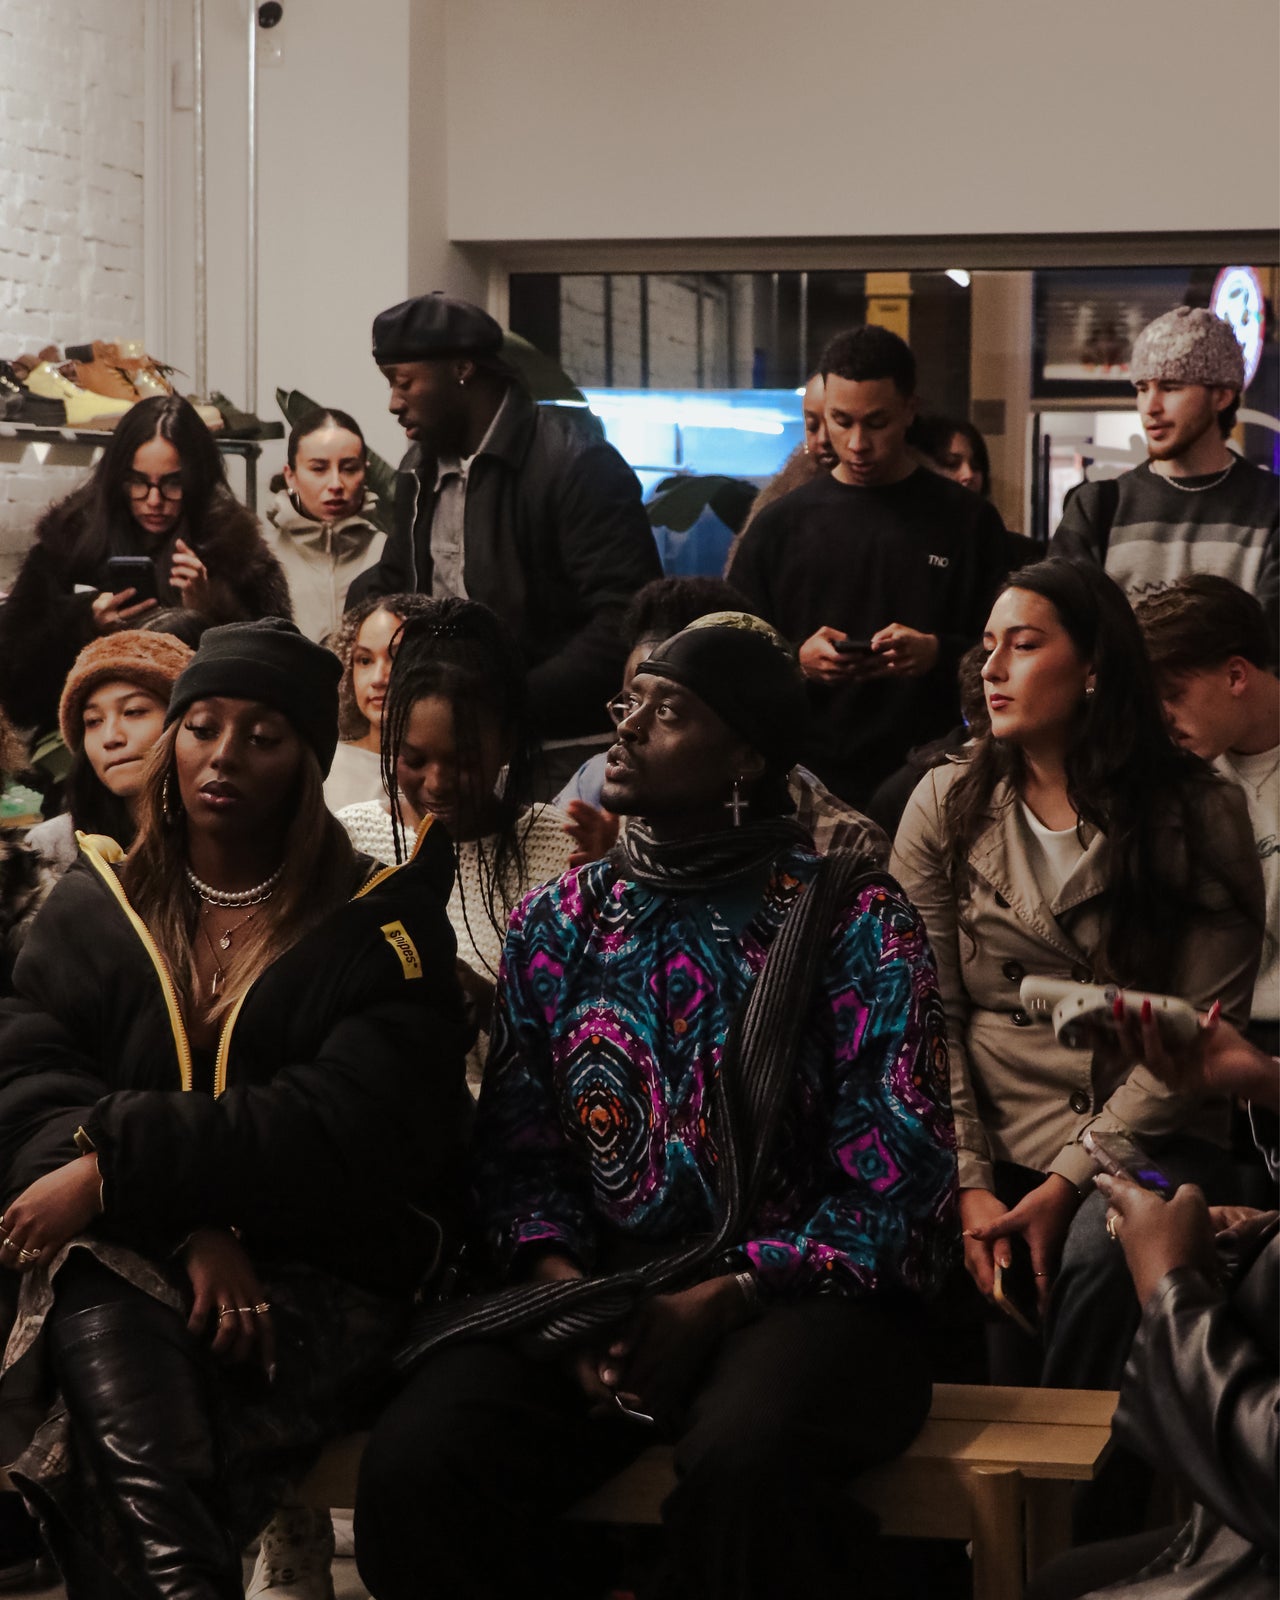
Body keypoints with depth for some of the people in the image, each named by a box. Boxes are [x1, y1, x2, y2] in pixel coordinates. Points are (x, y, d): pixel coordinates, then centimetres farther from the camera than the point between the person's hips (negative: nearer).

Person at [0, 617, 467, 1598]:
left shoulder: (382, 927, 5)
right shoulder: (92, 909, 15)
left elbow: (355, 1133, -9)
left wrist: (120, 1163, -19)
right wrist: (190, 1229, -18)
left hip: (322, 1271, -2)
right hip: (119, 1263, 3)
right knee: (106, 1322, -36)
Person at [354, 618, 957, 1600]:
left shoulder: (854, 922, -1)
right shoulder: (555, 924, 12)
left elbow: (892, 1178, -7)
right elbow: (519, 1149, 10)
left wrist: (721, 1301, -15)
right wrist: (565, 1295, -10)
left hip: (800, 1293, -4)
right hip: (598, 1289, 4)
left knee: (742, 1462, -39)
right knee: (412, 1475, -24)